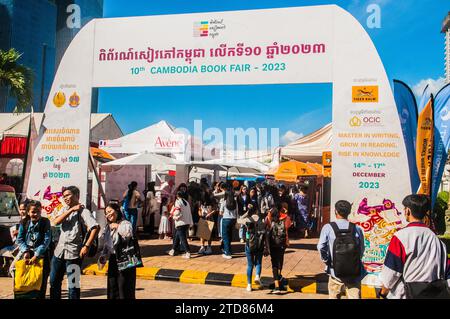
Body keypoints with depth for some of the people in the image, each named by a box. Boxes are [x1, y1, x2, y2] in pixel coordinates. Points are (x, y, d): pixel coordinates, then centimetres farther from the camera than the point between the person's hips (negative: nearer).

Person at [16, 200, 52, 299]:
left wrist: (36, 255, -18)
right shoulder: (24, 222, 1)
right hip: (27, 255, 2)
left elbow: (46, 241, -12)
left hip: (41, 255, -2)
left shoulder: (45, 222, -7)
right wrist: (25, 252, -15)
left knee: (42, 283, 2)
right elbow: (20, 239, 1)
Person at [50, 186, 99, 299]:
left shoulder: (83, 211, -8)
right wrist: (71, 210, -14)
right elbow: (56, 222, -7)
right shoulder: (65, 209, 11)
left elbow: (96, 227, -21)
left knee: (73, 284, 3)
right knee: (54, 282, 17)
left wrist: (87, 246, -23)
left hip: (73, 253, -6)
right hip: (59, 251, 6)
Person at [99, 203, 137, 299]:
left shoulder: (125, 224, -10)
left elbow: (127, 235, -32)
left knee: (124, 288, -5)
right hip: (113, 260, 8)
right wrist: (103, 257, 10)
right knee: (112, 288, 14)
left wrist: (117, 226, -18)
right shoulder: (108, 227, 16)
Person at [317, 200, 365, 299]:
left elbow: (321, 248, -11)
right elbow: (361, 250, 0)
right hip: (354, 273, 1)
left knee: (334, 297, 17)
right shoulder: (357, 229, -5)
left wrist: (327, 261, 3)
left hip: (336, 273, -1)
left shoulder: (328, 228, -10)